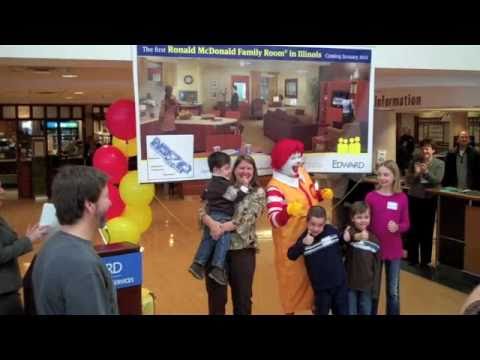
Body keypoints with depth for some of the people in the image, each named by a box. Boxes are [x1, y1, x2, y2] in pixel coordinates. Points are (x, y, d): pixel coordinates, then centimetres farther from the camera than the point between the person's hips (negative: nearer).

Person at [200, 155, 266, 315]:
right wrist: (212, 223, -23)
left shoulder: (258, 193, 2)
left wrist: (223, 227, -23)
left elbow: (247, 219, -12)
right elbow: (203, 212, -2)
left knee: (242, 297, 8)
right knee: (216, 296, 9)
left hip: (242, 250, -1)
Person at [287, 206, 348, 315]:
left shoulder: (332, 231, -7)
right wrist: (303, 243, -29)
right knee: (322, 312, 13)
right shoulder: (304, 238, -11)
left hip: (340, 282, 2)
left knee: (343, 311, 15)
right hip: (321, 286, -2)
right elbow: (291, 255, -18)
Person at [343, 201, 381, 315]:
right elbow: (345, 238, -35)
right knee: (350, 312, 9)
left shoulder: (374, 239, -1)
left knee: (366, 312, 14)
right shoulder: (350, 231, -9)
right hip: (350, 283, -2)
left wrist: (375, 288, 3)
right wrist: (357, 236, -56)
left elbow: (377, 266, 4)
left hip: (367, 285, 2)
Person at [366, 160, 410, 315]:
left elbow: (406, 224, 1)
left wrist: (398, 227, -20)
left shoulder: (402, 198, -4)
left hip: (394, 250, 1)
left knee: (393, 291, 13)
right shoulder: (370, 197, -7)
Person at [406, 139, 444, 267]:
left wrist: (426, 172, -25)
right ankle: (412, 258, 18)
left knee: (427, 230, 3)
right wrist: (416, 173, -18)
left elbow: (438, 181, -13)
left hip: (430, 199, -1)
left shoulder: (439, 164, -1)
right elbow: (408, 181, 0)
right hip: (414, 198, 1)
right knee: (413, 229, 6)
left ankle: (425, 260, 15)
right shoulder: (414, 162, 3)